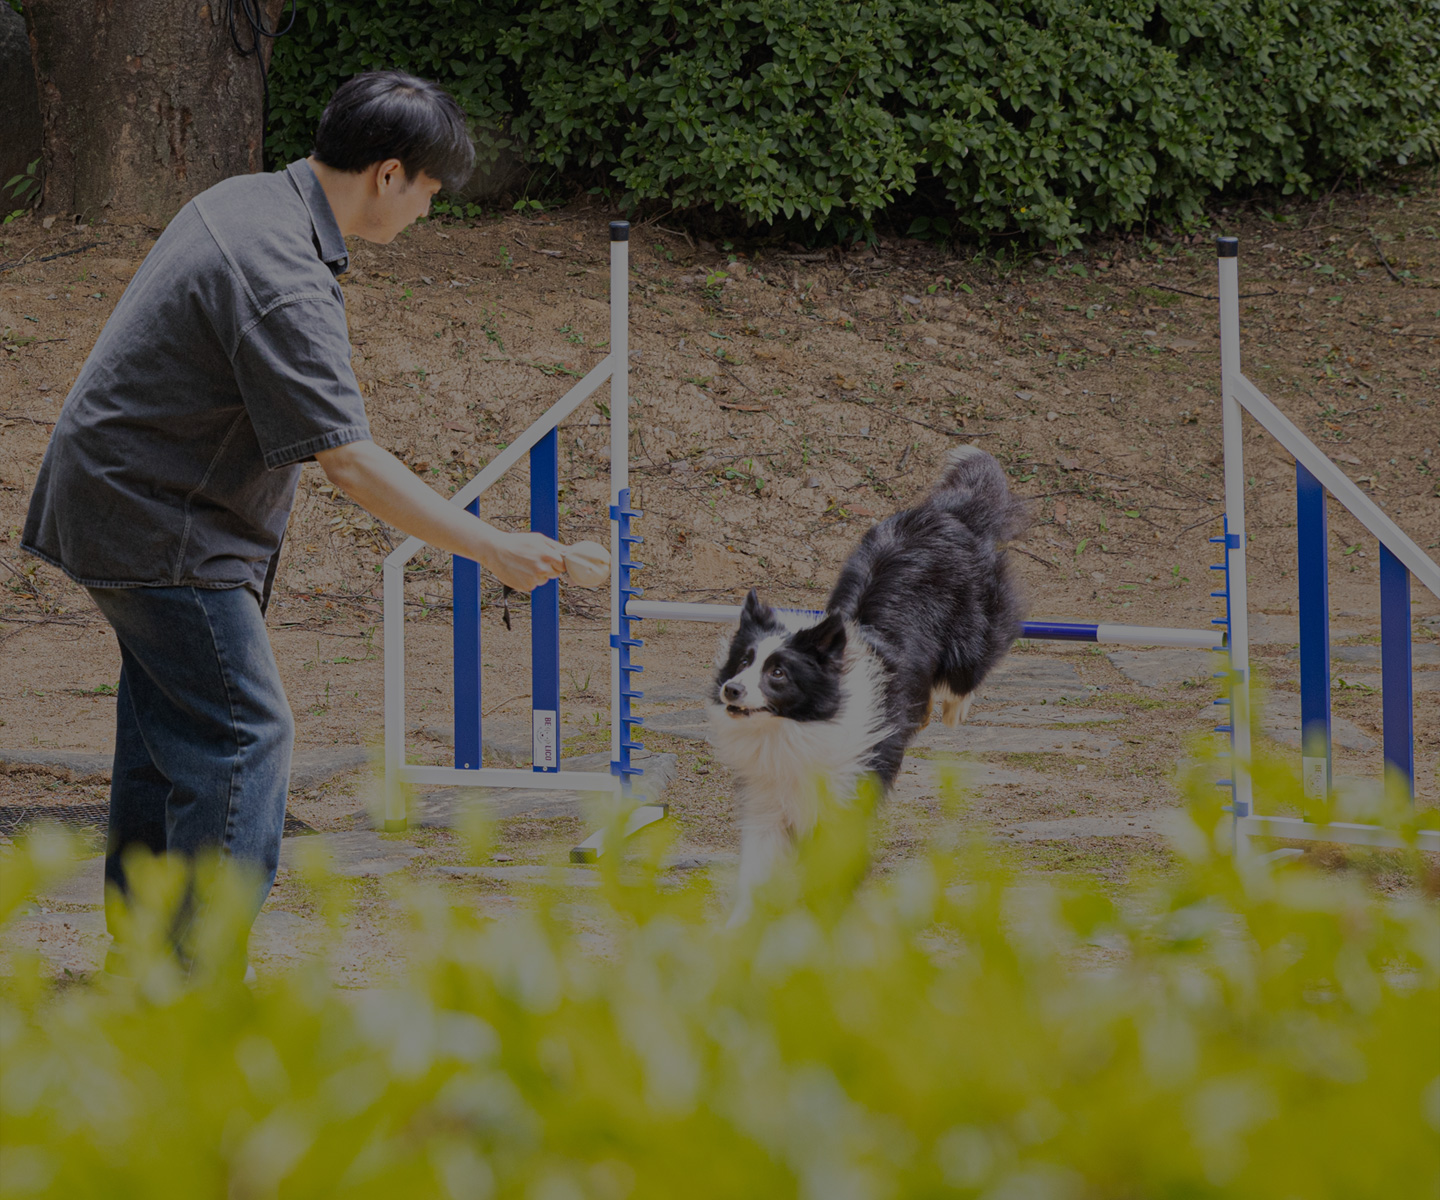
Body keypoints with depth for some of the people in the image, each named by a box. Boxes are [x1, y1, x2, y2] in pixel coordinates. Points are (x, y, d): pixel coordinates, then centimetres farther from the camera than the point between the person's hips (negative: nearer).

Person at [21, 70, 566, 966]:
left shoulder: (246, 202, 5)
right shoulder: (283, 279, -27)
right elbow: (349, 461, -29)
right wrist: (492, 549, -25)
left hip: (121, 499, 10)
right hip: (162, 527, -10)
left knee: (171, 723, 16)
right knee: (245, 732, -9)